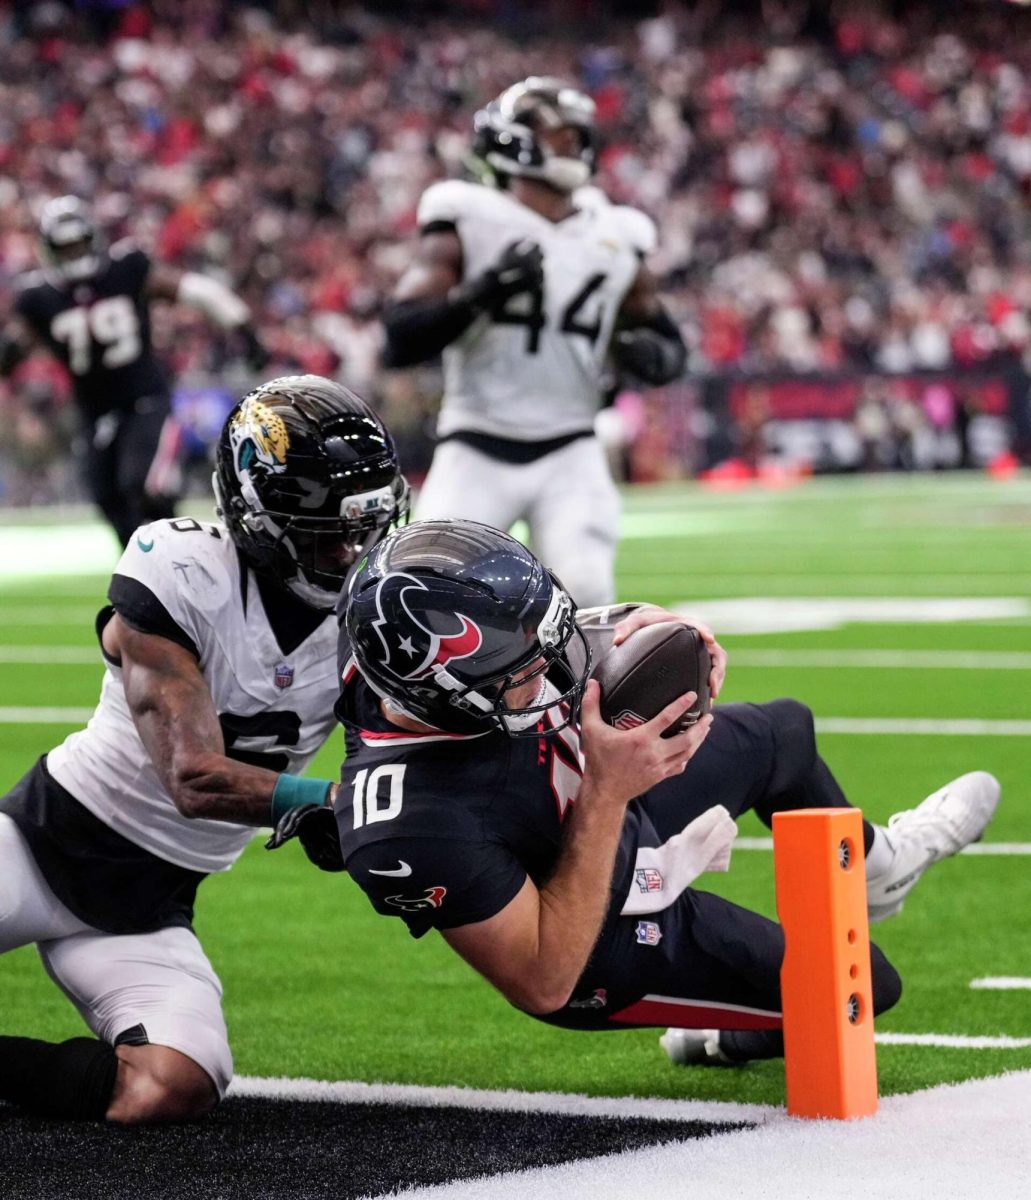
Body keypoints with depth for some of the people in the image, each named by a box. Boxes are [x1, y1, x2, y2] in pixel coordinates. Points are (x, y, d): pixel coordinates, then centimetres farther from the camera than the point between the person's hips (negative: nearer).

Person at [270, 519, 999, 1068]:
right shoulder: (415, 825, -46)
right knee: (858, 986, 4)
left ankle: (870, 867, 56)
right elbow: (543, 984, -35)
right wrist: (606, 794, -41)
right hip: (609, 943, -6)